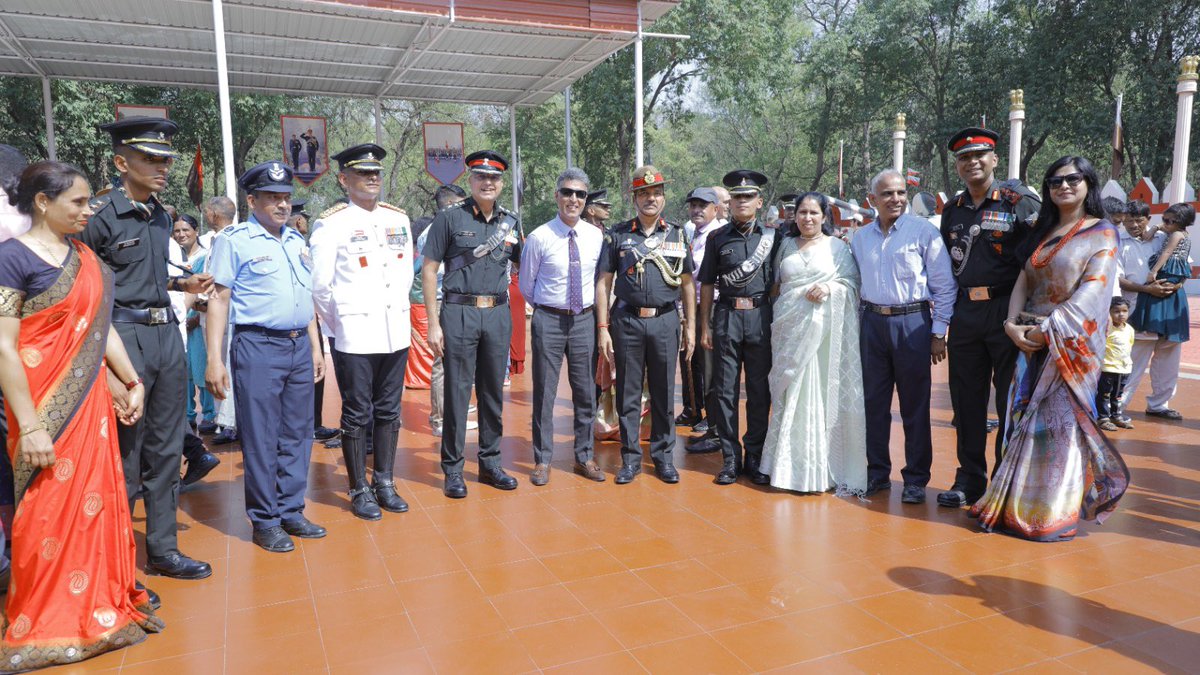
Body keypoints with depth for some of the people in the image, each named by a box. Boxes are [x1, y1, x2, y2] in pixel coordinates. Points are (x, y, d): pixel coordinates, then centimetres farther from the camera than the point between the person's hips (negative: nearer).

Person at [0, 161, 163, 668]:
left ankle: (97, 610, 27)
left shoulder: (85, 257, 9)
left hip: (90, 401, 6)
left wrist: (133, 382, 11)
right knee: (49, 513, 3)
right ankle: (41, 629, 21)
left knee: (96, 502, 12)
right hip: (43, 406, -6)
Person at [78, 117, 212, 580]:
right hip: (124, 338, -7)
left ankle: (162, 551, 27)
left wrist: (180, 284, 6)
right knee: (123, 460, 3)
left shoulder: (160, 215, 12)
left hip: (166, 334, 7)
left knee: (166, 452, 14)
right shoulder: (100, 215, -11)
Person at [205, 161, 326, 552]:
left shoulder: (297, 241, 16)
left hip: (300, 347, 6)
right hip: (258, 347, -6)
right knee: (261, 439, 0)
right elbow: (219, 299, -6)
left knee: (297, 435, 10)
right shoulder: (234, 240, -2)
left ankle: (291, 512, 21)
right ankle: (265, 521, 12)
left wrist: (315, 347, 18)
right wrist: (214, 360, -11)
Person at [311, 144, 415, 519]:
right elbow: (320, 285, -3)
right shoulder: (331, 223, -4)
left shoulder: (399, 219, 10)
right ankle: (359, 491, 15)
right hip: (355, 336, -5)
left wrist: (399, 313, 12)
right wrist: (339, 326, 1)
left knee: (389, 411, 11)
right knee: (357, 414, 4)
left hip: (396, 332, 5)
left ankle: (384, 482, 23)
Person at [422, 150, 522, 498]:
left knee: (493, 392, 11)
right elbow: (429, 270, -2)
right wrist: (433, 323, -7)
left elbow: (524, 264, 22)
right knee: (457, 392, 1)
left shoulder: (510, 222, 10)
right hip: (459, 312, -4)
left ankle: (490, 463, 23)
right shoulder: (450, 218, -2)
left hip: (499, 313, 4)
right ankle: (453, 470, 12)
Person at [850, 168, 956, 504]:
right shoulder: (860, 237, 9)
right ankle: (877, 472, 22)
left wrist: (938, 333, -7)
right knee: (874, 402, 9)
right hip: (872, 323, 4)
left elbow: (945, 286, -4)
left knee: (915, 405, 3)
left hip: (912, 322, -4)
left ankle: (916, 479, 14)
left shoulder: (924, 231, -5)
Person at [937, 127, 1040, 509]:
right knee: (967, 401, 9)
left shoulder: (1020, 201, -3)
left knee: (1011, 400, 3)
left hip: (1007, 312, -4)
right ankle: (969, 480, 21)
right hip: (965, 313, 5)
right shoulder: (952, 210, 12)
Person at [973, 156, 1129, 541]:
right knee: (1024, 419, 5)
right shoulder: (1043, 232, 16)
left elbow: (1093, 289, -12)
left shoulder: (1101, 234, 0)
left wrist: (1049, 328, -20)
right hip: (1031, 340, 5)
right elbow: (1023, 281, 9)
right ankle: (1017, 504, 13)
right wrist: (1012, 324, -8)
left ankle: (1054, 512, 6)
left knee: (1061, 421, -4)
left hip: (1072, 342, -5)